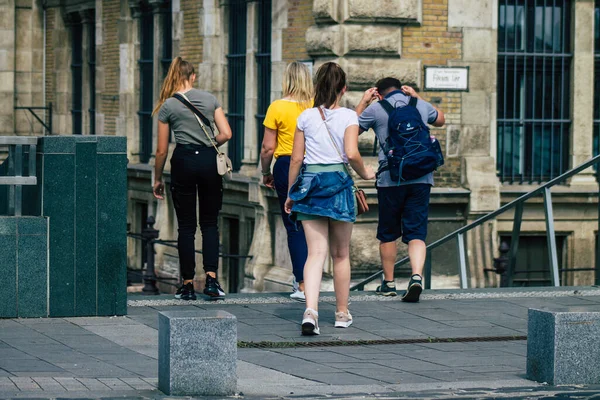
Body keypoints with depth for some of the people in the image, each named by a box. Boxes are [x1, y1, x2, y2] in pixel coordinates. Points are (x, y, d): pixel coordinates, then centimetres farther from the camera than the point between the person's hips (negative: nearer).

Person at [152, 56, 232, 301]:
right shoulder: (210, 99, 6)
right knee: (210, 223, 11)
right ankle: (211, 279, -4)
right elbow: (226, 134, 0)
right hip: (209, 162, 2)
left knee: (186, 226, 6)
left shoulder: (168, 106, 1)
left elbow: (161, 150, 2)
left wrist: (157, 180, 13)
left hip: (183, 162, -1)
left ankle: (188, 285, 6)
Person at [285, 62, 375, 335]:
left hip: (309, 181, 2)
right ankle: (342, 314, 22)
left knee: (316, 252, -3)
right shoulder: (348, 117, -3)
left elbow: (296, 158, 4)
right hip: (338, 182, -1)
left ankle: (310, 310, -23)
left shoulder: (306, 117, 4)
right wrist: (365, 173, 4)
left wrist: (291, 193, 13)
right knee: (341, 253, 13)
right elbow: (352, 153, -15)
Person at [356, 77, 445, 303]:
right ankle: (417, 276, -22)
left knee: (388, 233, 13)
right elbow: (440, 120, 33)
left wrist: (363, 102, 22)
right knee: (416, 232, -1)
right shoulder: (421, 106, 11)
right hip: (421, 178, 2)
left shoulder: (376, 109, 1)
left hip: (390, 179, -2)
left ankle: (389, 283, 21)